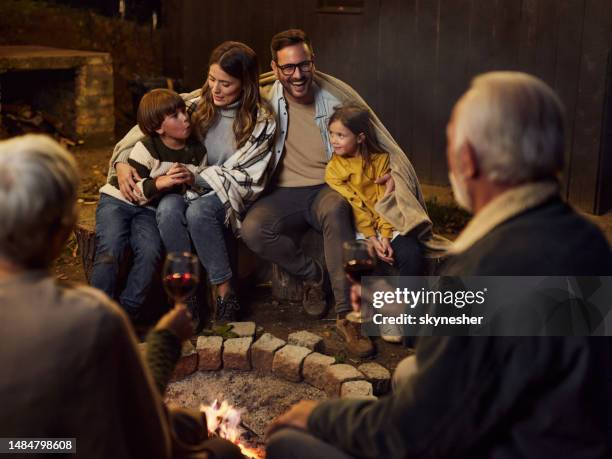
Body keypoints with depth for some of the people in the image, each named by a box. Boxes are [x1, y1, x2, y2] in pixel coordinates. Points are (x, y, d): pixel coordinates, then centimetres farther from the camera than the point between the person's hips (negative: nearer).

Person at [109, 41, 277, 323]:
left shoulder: (261, 121, -7)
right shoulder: (195, 104, 2)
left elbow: (245, 178, -10)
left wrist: (195, 177, -20)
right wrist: (122, 162, -9)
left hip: (228, 197, -3)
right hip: (191, 190, 3)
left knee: (198, 211, -36)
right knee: (168, 209, -32)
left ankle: (225, 295, -22)